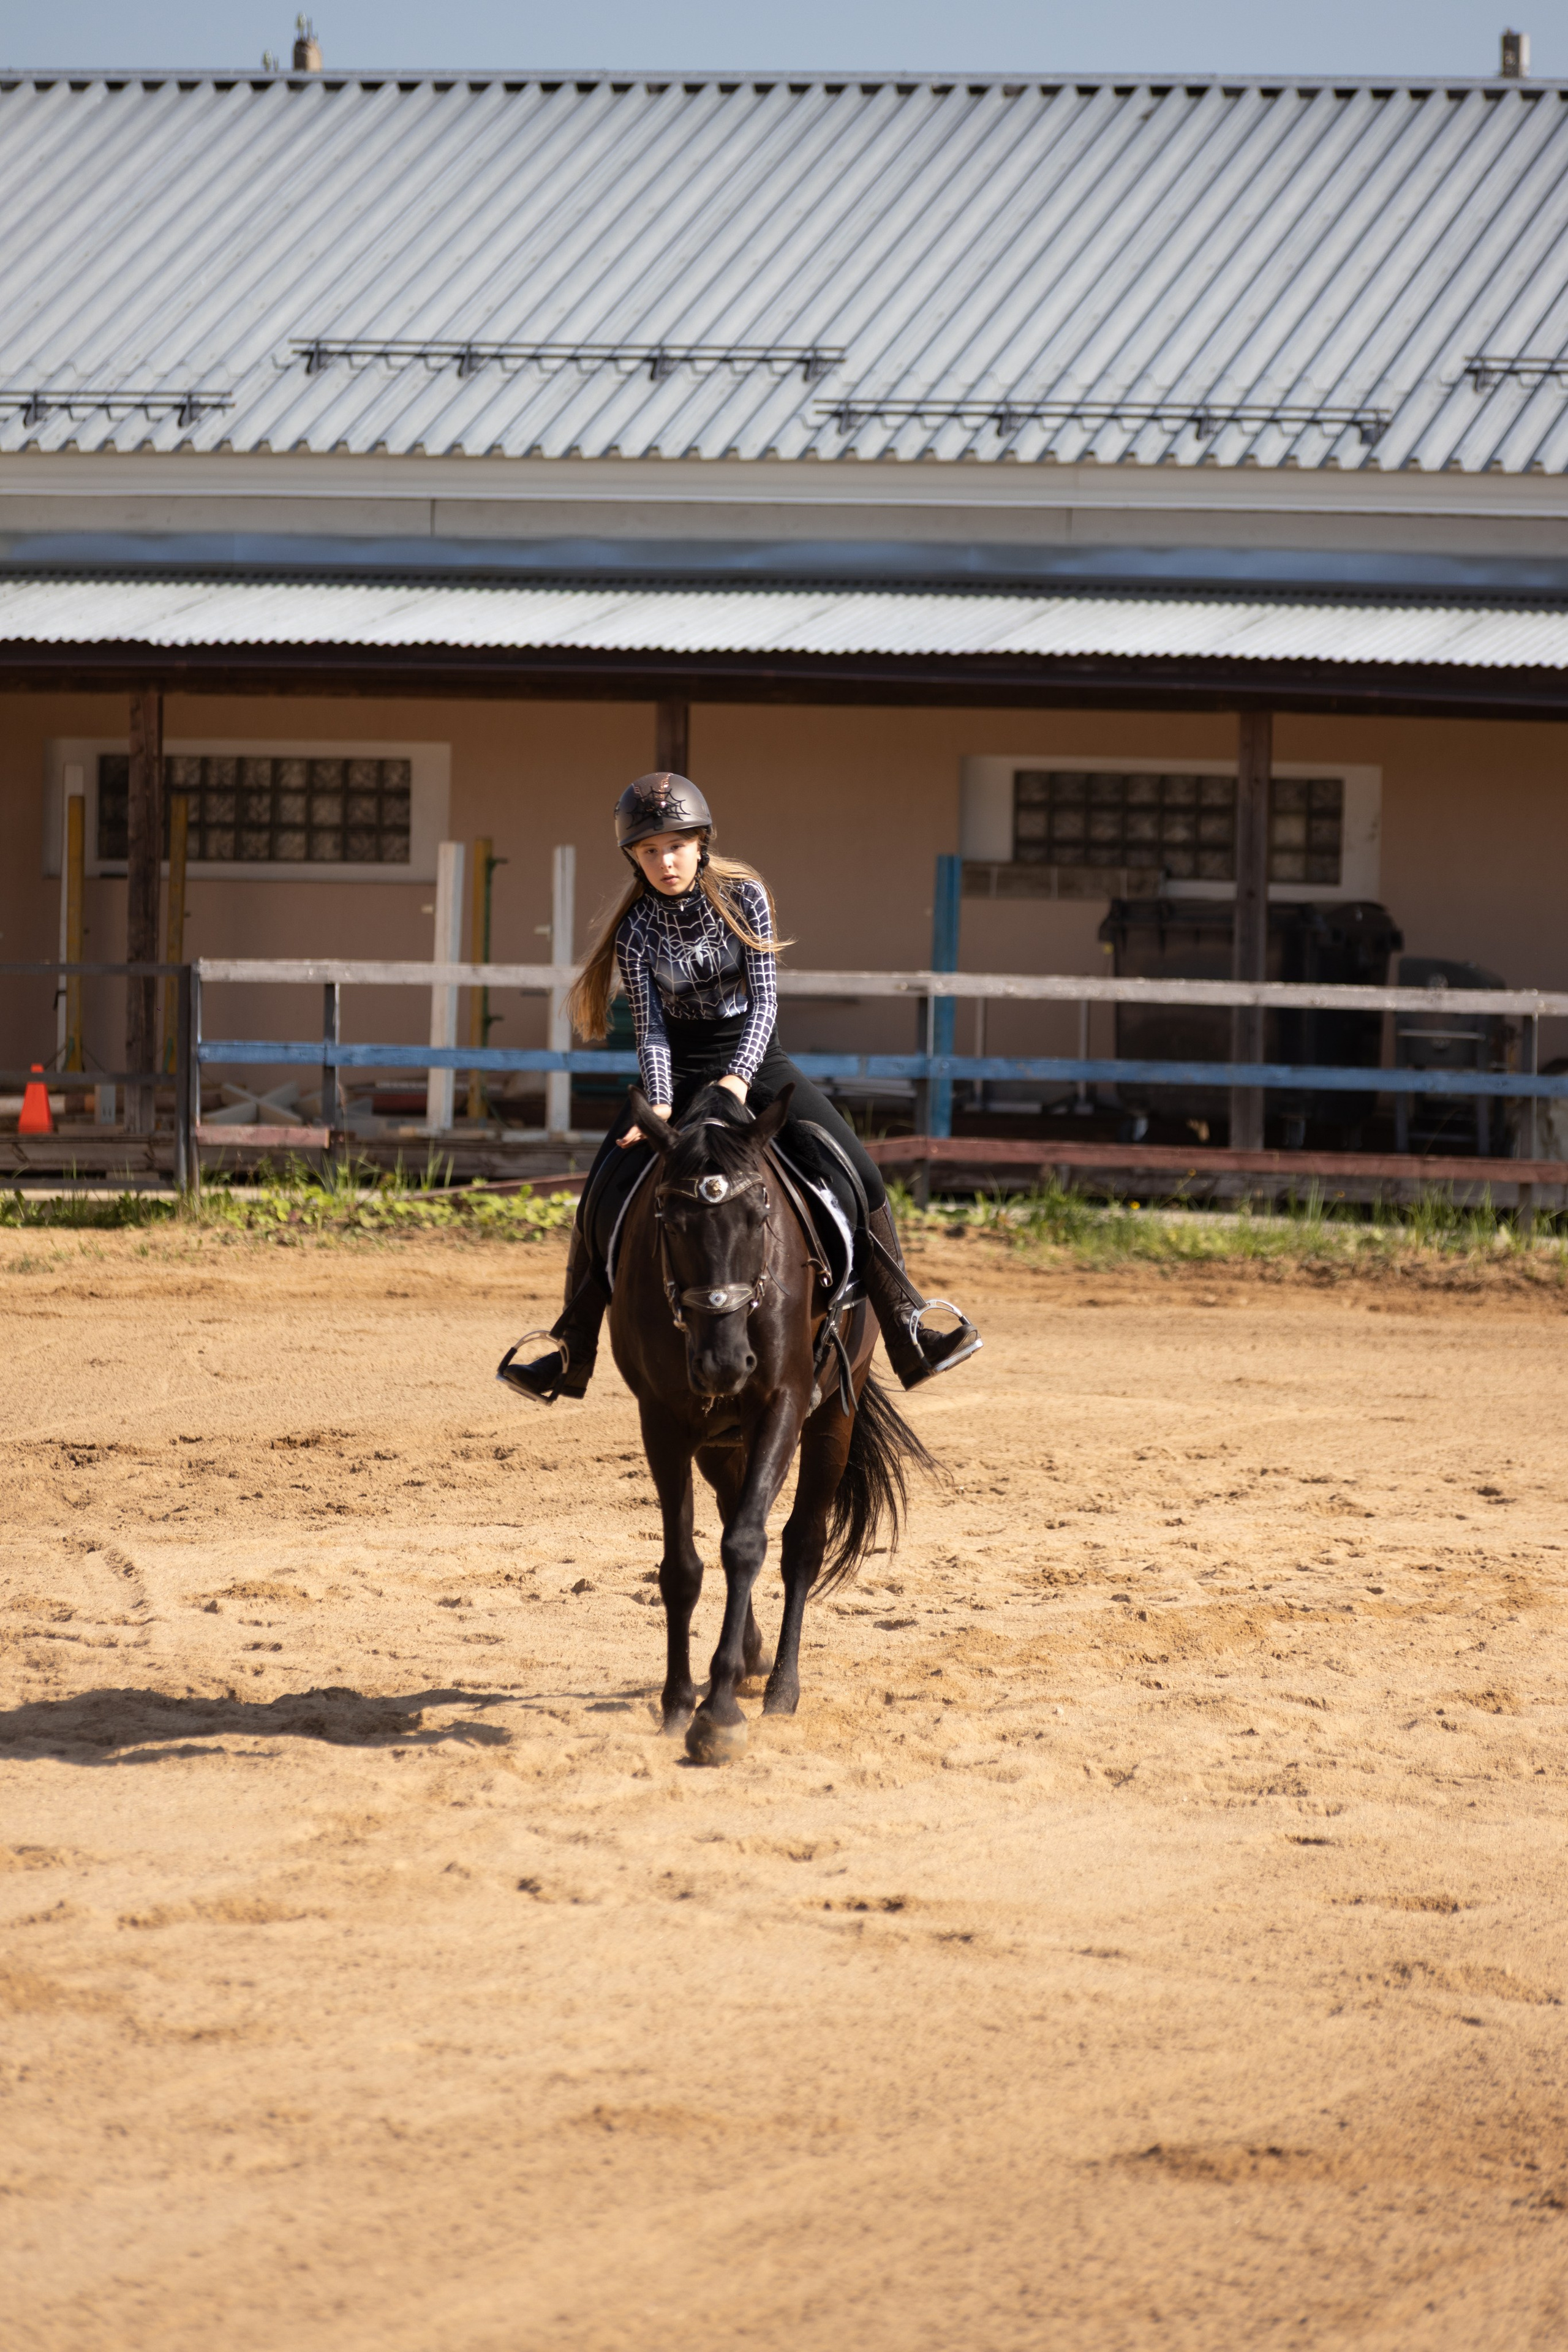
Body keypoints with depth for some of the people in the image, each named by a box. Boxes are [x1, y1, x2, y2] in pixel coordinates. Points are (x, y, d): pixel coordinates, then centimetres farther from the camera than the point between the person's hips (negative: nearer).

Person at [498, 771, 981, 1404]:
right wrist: (660, 1106, -29)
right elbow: (651, 1029, -11)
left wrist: (738, 1078, -29)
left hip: (754, 1061, 0)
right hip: (678, 1071, 0)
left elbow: (765, 1000, -14)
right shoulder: (636, 930, -8)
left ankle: (908, 1336, -11)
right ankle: (571, 1355, 1)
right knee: (600, 1199, -12)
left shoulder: (743, 896, -9)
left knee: (859, 1177, -17)